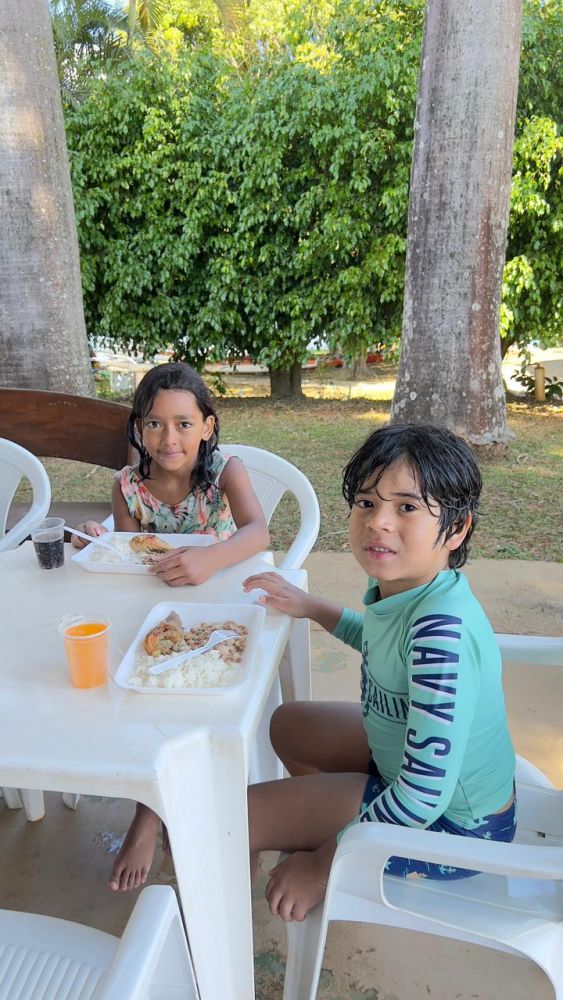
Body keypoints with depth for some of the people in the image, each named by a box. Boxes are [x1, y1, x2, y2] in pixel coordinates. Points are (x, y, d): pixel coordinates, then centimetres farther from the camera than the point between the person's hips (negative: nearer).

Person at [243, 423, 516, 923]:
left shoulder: (442, 628, -36)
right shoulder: (403, 587, -10)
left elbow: (424, 796, -33)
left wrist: (322, 866, -20)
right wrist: (311, 607, 14)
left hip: (453, 824, -8)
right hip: (408, 758, 8)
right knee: (288, 724, 24)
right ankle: (323, 825, 45)